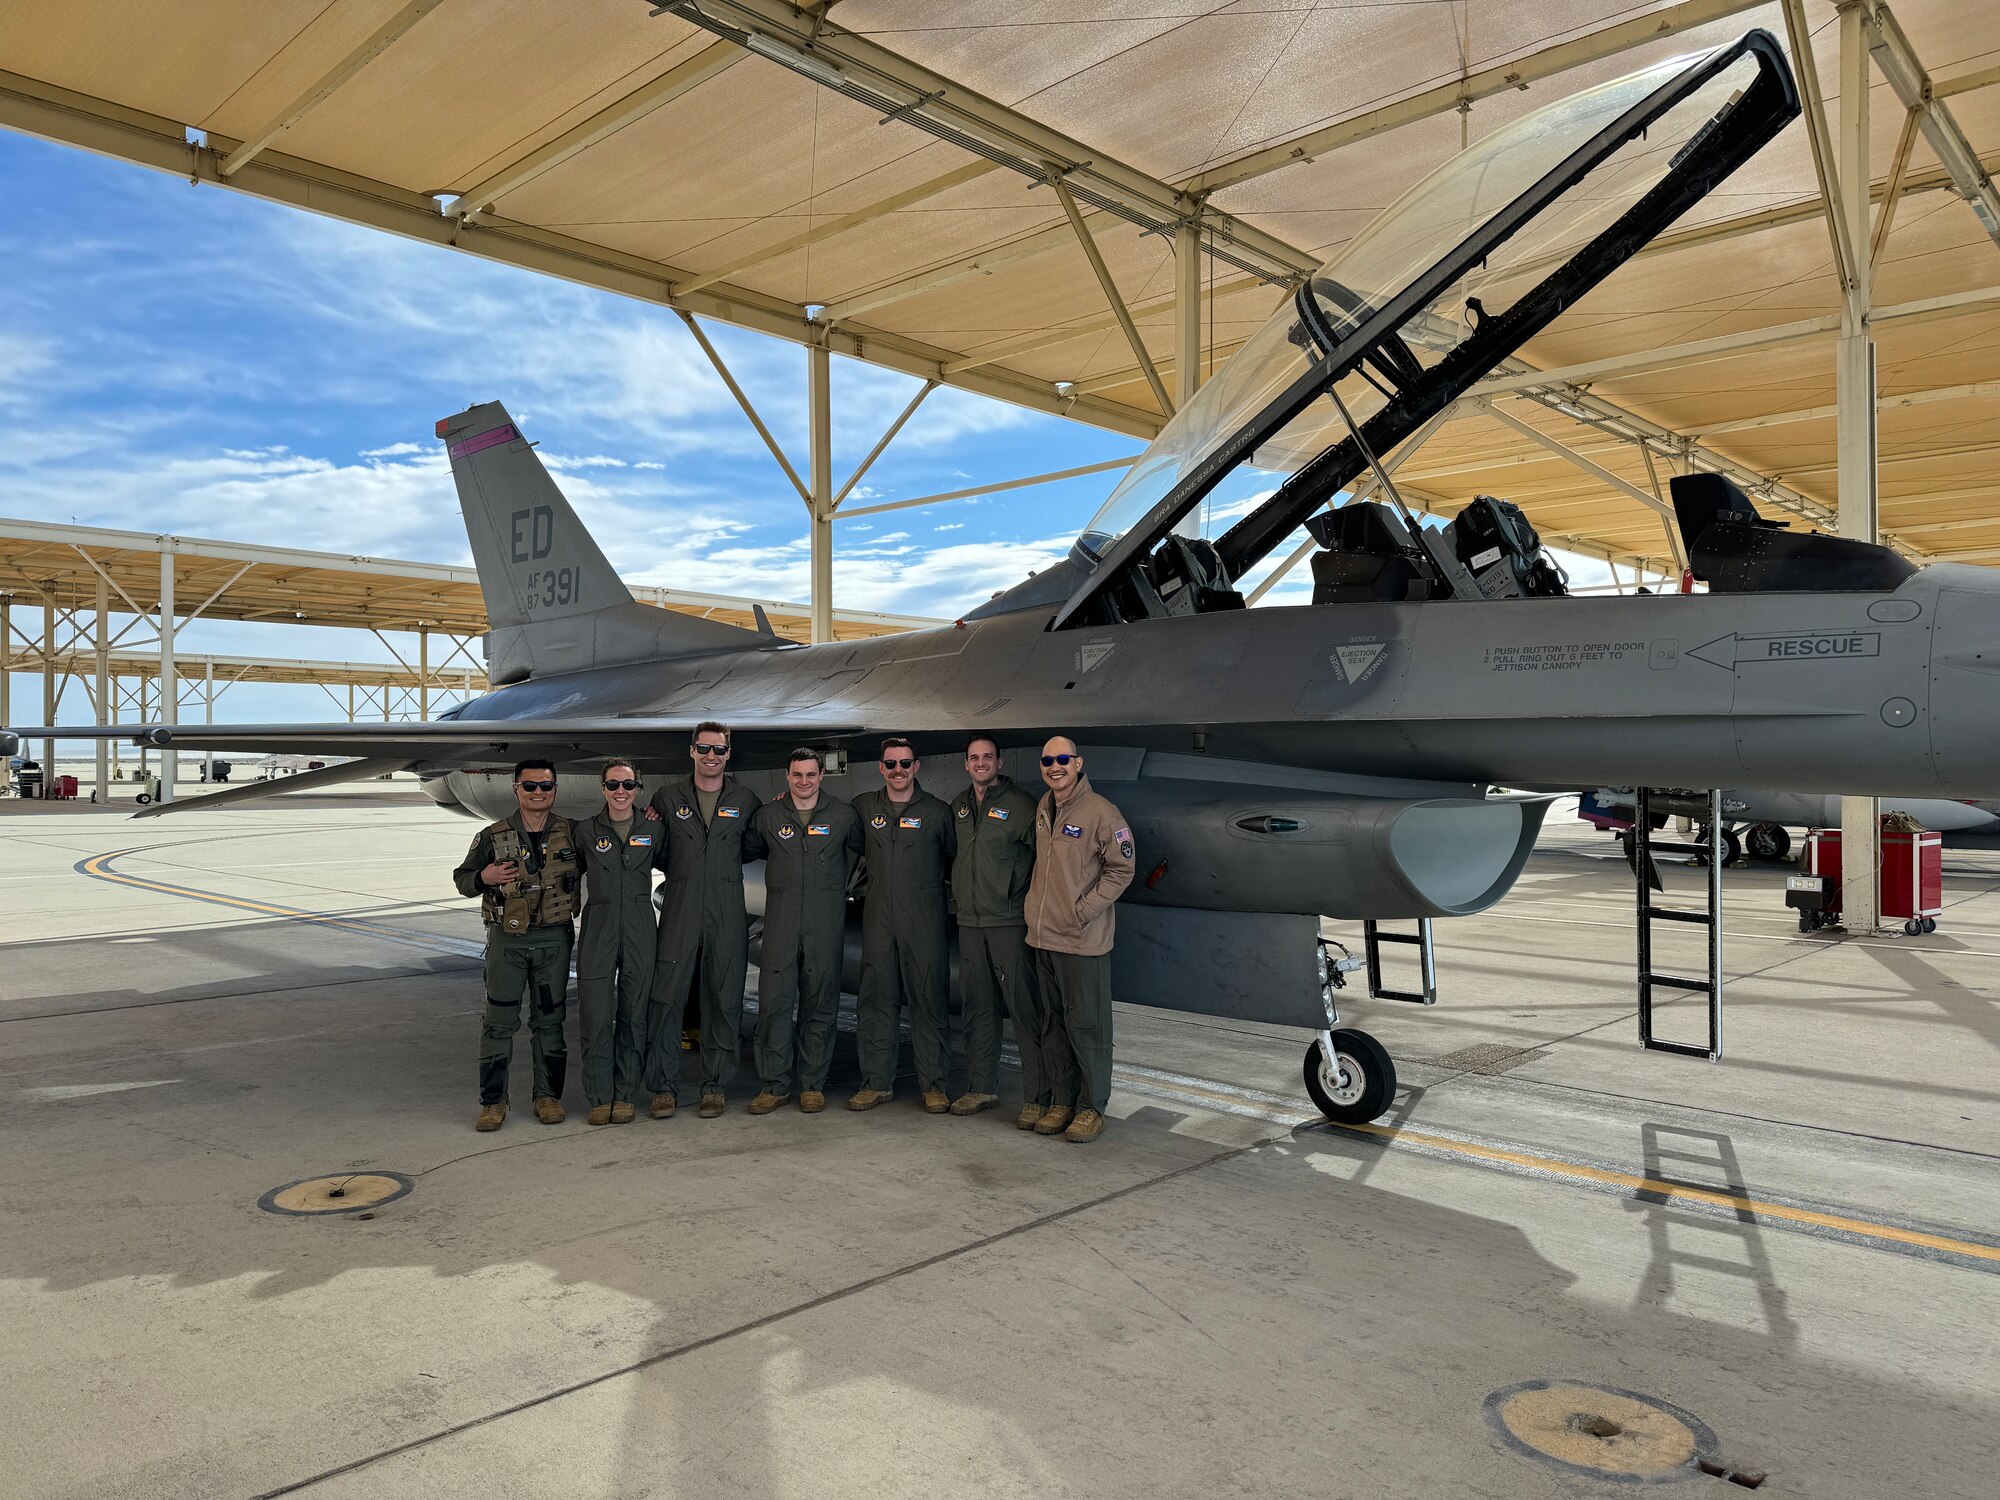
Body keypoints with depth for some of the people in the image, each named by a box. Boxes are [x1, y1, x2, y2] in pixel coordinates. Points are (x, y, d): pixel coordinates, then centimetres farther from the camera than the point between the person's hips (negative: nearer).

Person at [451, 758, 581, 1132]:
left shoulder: (571, 834, 3)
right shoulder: (493, 837, 0)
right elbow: (462, 879, 7)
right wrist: (484, 878, -14)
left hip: (554, 937, 1)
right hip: (507, 939, -1)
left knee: (549, 1020, 8)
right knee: (499, 1021, 2)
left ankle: (548, 1096, 18)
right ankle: (493, 1101, 11)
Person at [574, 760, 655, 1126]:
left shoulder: (653, 830, 6)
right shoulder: (586, 831, 4)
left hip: (640, 930, 1)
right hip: (598, 929, -1)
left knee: (633, 1014, 5)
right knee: (596, 1016, -3)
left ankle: (624, 1095, 15)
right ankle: (599, 1097, 7)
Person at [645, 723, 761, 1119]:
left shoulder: (745, 800, 9)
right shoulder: (668, 797, 8)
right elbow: (656, 855, 14)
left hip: (727, 914, 1)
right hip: (679, 911, 0)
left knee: (724, 1001, 4)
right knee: (666, 998, -4)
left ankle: (714, 1086, 15)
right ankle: (664, 1087, 8)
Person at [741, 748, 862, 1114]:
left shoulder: (843, 815, 5)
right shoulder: (768, 815, 7)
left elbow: (859, 849, 19)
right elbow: (747, 851, 20)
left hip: (826, 922, 0)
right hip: (780, 920, 0)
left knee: (820, 1005, 4)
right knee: (774, 1002, -4)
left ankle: (813, 1085, 14)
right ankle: (773, 1085, 6)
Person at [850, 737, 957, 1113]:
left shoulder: (937, 811, 2)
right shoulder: (863, 807, 8)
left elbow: (955, 861, 10)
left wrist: (929, 881, 2)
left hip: (926, 922, -2)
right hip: (878, 921, 3)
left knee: (929, 1001, 1)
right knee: (876, 1001, 5)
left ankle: (934, 1085, 9)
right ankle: (877, 1082, 16)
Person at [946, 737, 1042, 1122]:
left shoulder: (1020, 805, -5)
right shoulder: (958, 805, 13)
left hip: (1010, 921, -6)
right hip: (969, 922, 6)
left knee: (1025, 1007, -6)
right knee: (978, 1008, 12)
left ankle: (1037, 1097, -1)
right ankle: (982, 1087, 23)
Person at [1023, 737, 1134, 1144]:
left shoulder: (1101, 812, -12)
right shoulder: (1043, 808, 10)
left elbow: (1121, 870, -9)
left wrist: (1082, 911, -13)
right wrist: (1036, 905, 12)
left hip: (1083, 940, -7)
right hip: (1043, 935, 7)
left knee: (1086, 1025, 1)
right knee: (1053, 1024, 13)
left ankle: (1092, 1106, 12)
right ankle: (1062, 1101, 24)